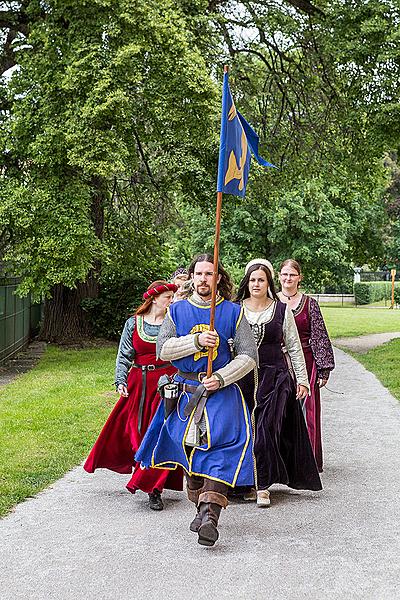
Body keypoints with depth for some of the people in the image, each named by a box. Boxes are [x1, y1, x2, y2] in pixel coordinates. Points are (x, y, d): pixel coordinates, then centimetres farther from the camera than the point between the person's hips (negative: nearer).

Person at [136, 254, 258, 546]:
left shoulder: (233, 312, 4)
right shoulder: (177, 311, 9)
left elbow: (248, 356, 0)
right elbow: (163, 349, -2)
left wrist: (221, 378, -14)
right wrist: (196, 340, -17)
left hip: (222, 391, -2)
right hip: (186, 391, 3)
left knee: (220, 448, -19)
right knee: (191, 450, 7)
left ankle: (210, 514, -26)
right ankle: (202, 508, 24)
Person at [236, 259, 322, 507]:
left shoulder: (281, 310, 4)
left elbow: (294, 347, 9)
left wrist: (302, 379, 5)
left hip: (274, 376, -1)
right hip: (243, 377, 1)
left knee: (265, 429, -8)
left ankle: (262, 486, 1)